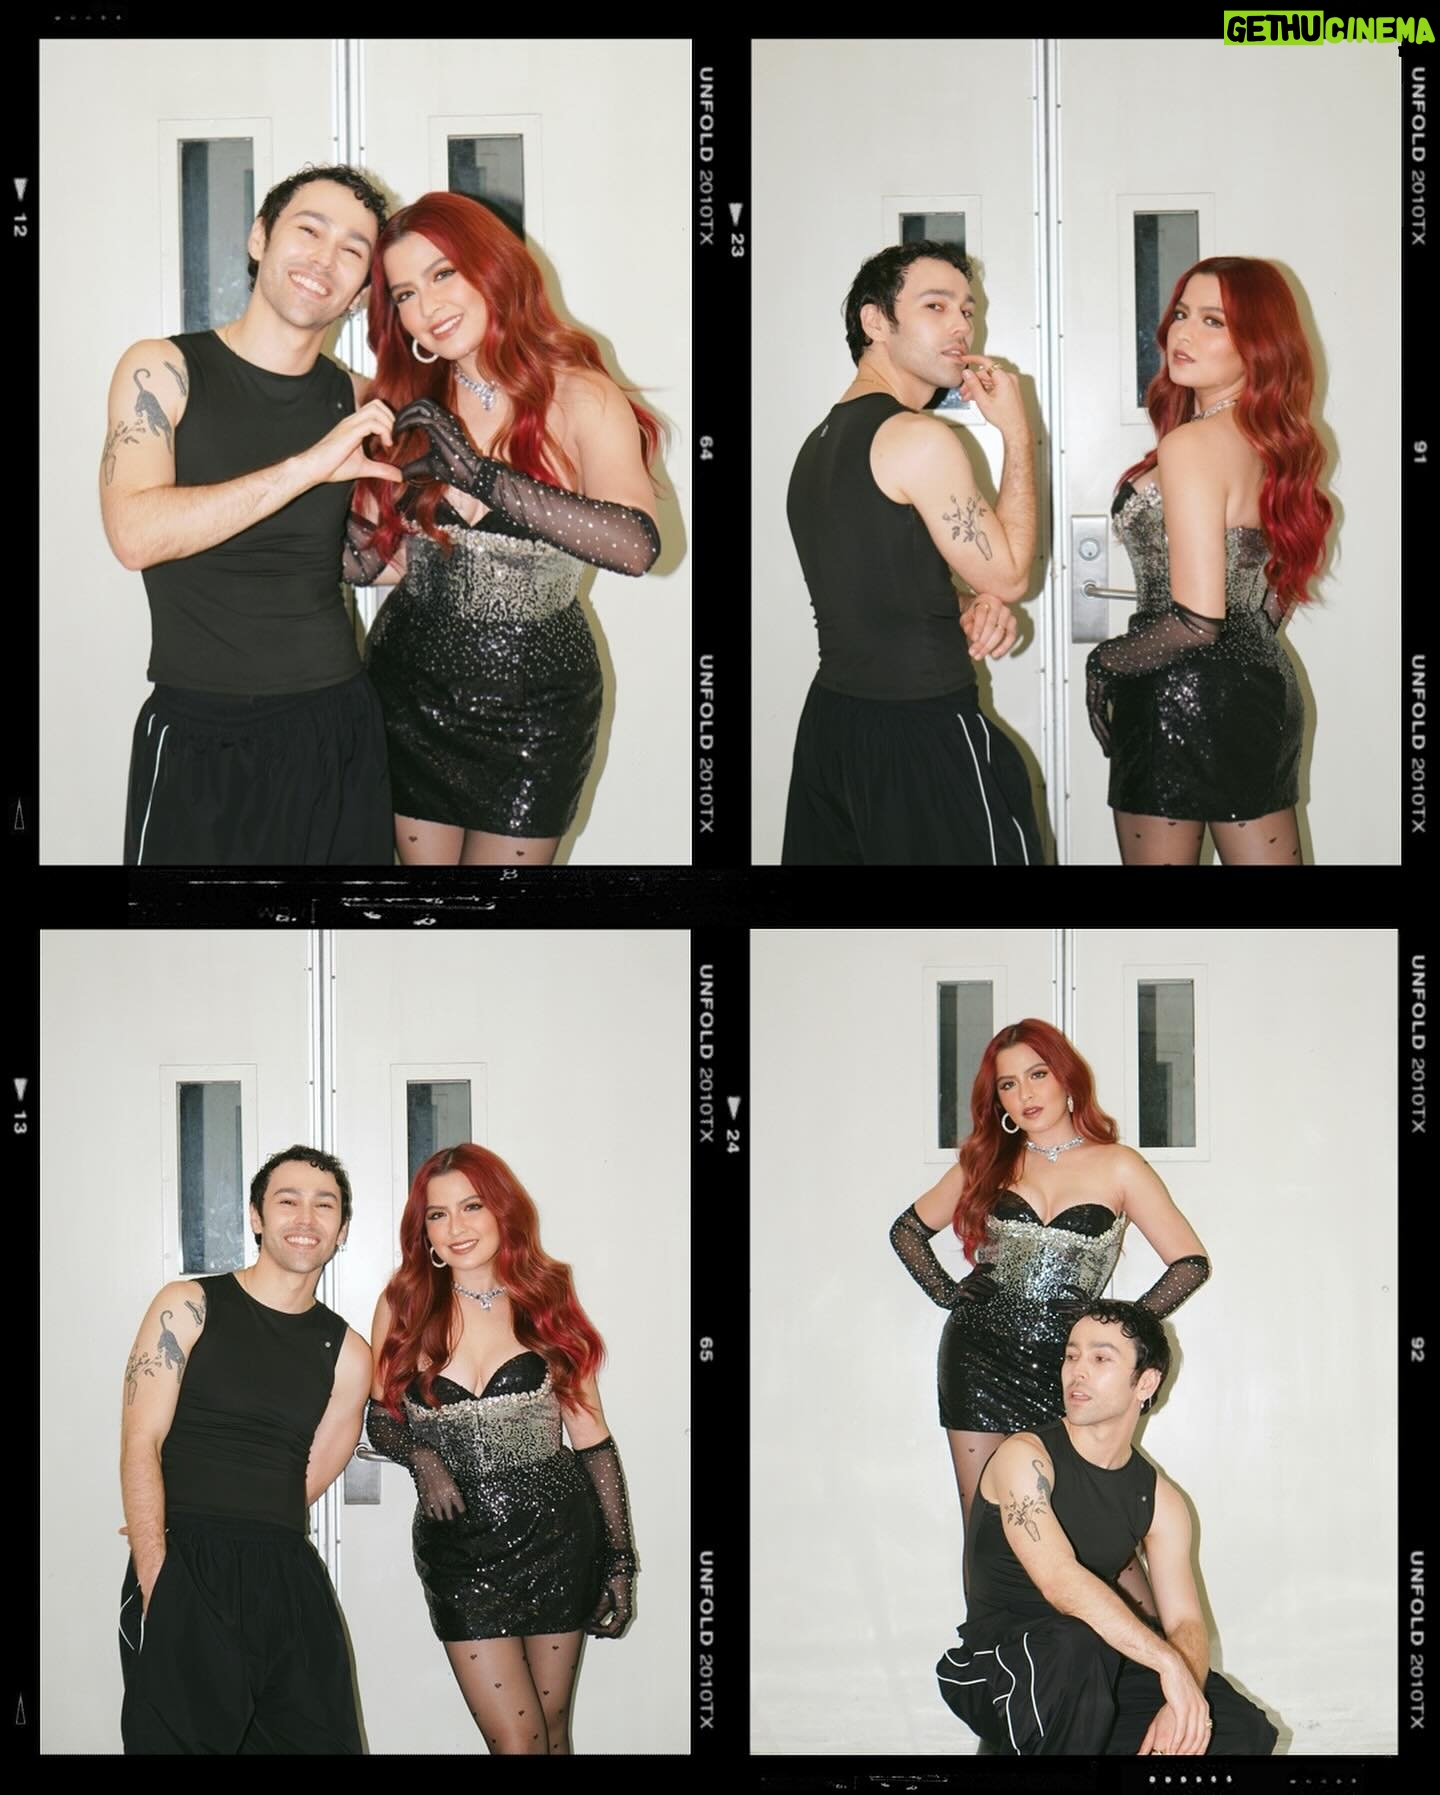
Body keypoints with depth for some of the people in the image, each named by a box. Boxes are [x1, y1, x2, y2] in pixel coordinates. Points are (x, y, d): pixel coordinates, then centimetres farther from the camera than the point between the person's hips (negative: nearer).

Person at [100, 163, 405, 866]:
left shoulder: (356, 401, 9)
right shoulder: (163, 370, -3)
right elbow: (135, 535, -19)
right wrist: (310, 466, -22)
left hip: (338, 726, 4)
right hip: (202, 740, -4)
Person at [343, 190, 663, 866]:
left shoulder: (579, 397, -13)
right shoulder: (408, 403, 0)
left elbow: (637, 545, -30)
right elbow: (374, 559, 1)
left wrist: (484, 476, -37)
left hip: (534, 697, -3)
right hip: (412, 687, 3)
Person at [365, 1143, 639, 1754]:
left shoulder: (546, 1298, 3)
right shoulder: (404, 1305, 1)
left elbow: (592, 1438, 6)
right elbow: (381, 1418, 12)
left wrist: (619, 1561, 4)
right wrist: (420, 1456, -11)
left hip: (556, 1538, 1)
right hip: (459, 1546, -1)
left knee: (551, 1728, 5)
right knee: (516, 1740, -8)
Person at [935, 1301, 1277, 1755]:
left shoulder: (1159, 1500, 6)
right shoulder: (1025, 1457, -12)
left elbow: (1185, 1622, -3)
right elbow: (1060, 1581, -28)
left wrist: (1183, 1705, -26)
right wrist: (1168, 1663, -35)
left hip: (1100, 1671, 6)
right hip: (997, 1669, -5)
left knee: (1245, 1731, -12)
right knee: (1074, 1646, -40)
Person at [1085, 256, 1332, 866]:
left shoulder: (1192, 445, -18)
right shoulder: (1274, 443, 8)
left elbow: (1196, 621, -22)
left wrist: (1104, 663, -8)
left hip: (1183, 702, -8)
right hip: (1266, 687, 8)